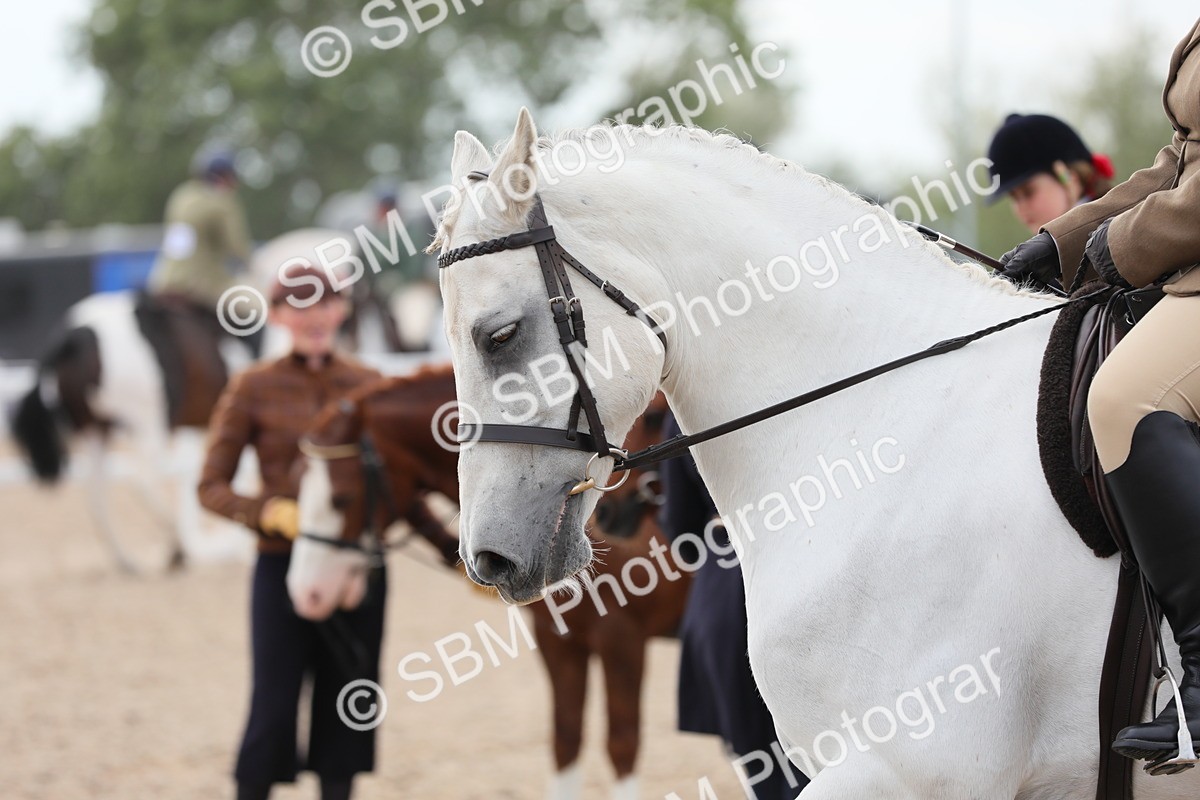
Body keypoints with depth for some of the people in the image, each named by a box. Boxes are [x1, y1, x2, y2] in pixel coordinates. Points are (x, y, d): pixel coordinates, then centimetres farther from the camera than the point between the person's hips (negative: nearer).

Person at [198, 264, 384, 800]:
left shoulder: (369, 386, 6)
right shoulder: (252, 389, -3)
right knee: (273, 709, -3)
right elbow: (211, 487, -2)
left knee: (345, 710, 8)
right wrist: (269, 512, -21)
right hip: (283, 565, -3)